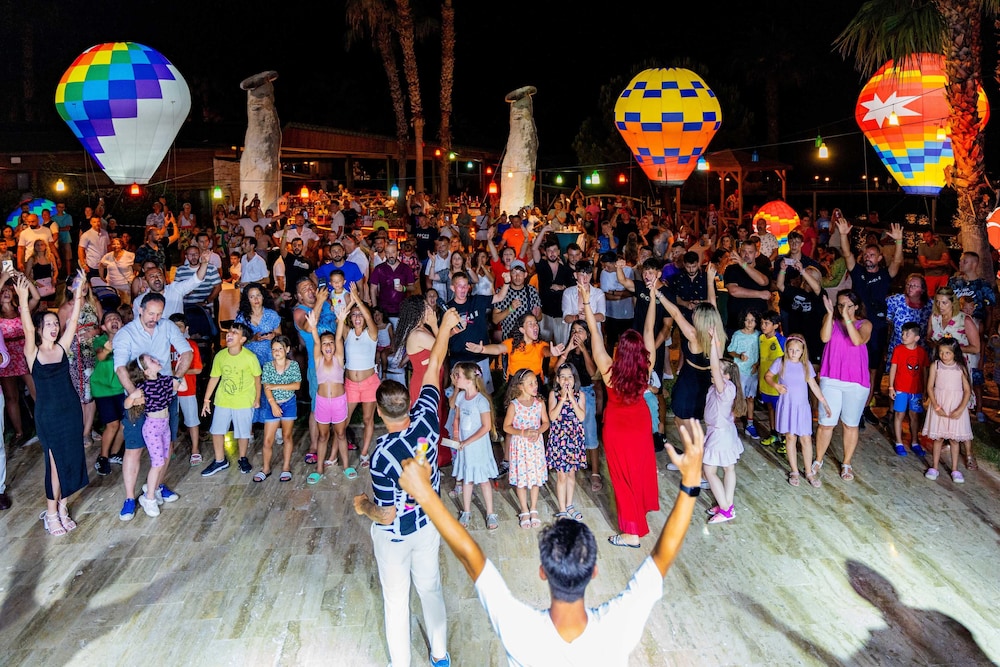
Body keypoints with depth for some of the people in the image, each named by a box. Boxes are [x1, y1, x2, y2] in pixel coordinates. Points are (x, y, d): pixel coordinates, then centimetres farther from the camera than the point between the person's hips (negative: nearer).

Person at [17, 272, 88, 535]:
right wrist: (23, 301, -40)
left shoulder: (62, 347, 1)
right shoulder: (32, 353, -8)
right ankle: (51, 512, 15)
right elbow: (27, 329, -26)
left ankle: (62, 506, 24)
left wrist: (78, 293, -17)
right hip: (47, 414, -4)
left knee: (71, 458, 10)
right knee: (55, 461, 1)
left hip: (71, 410, 4)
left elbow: (73, 321, -8)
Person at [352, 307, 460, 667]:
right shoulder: (426, 422, -22)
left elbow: (387, 516, -26)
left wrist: (363, 505, -6)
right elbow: (433, 368, -10)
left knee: (396, 599, 16)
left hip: (395, 534, -5)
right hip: (429, 524, 5)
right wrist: (445, 326, 1)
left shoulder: (382, 454, -34)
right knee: (431, 588, 24)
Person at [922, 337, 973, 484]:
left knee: (955, 438, 6)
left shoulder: (961, 368, -4)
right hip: (939, 405, 0)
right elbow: (930, 387, -4)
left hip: (956, 407, 0)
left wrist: (960, 409, -13)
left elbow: (967, 390, -3)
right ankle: (934, 467, 16)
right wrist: (936, 407, -12)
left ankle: (955, 470, 16)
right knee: (938, 438, 6)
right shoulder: (936, 365, -4)